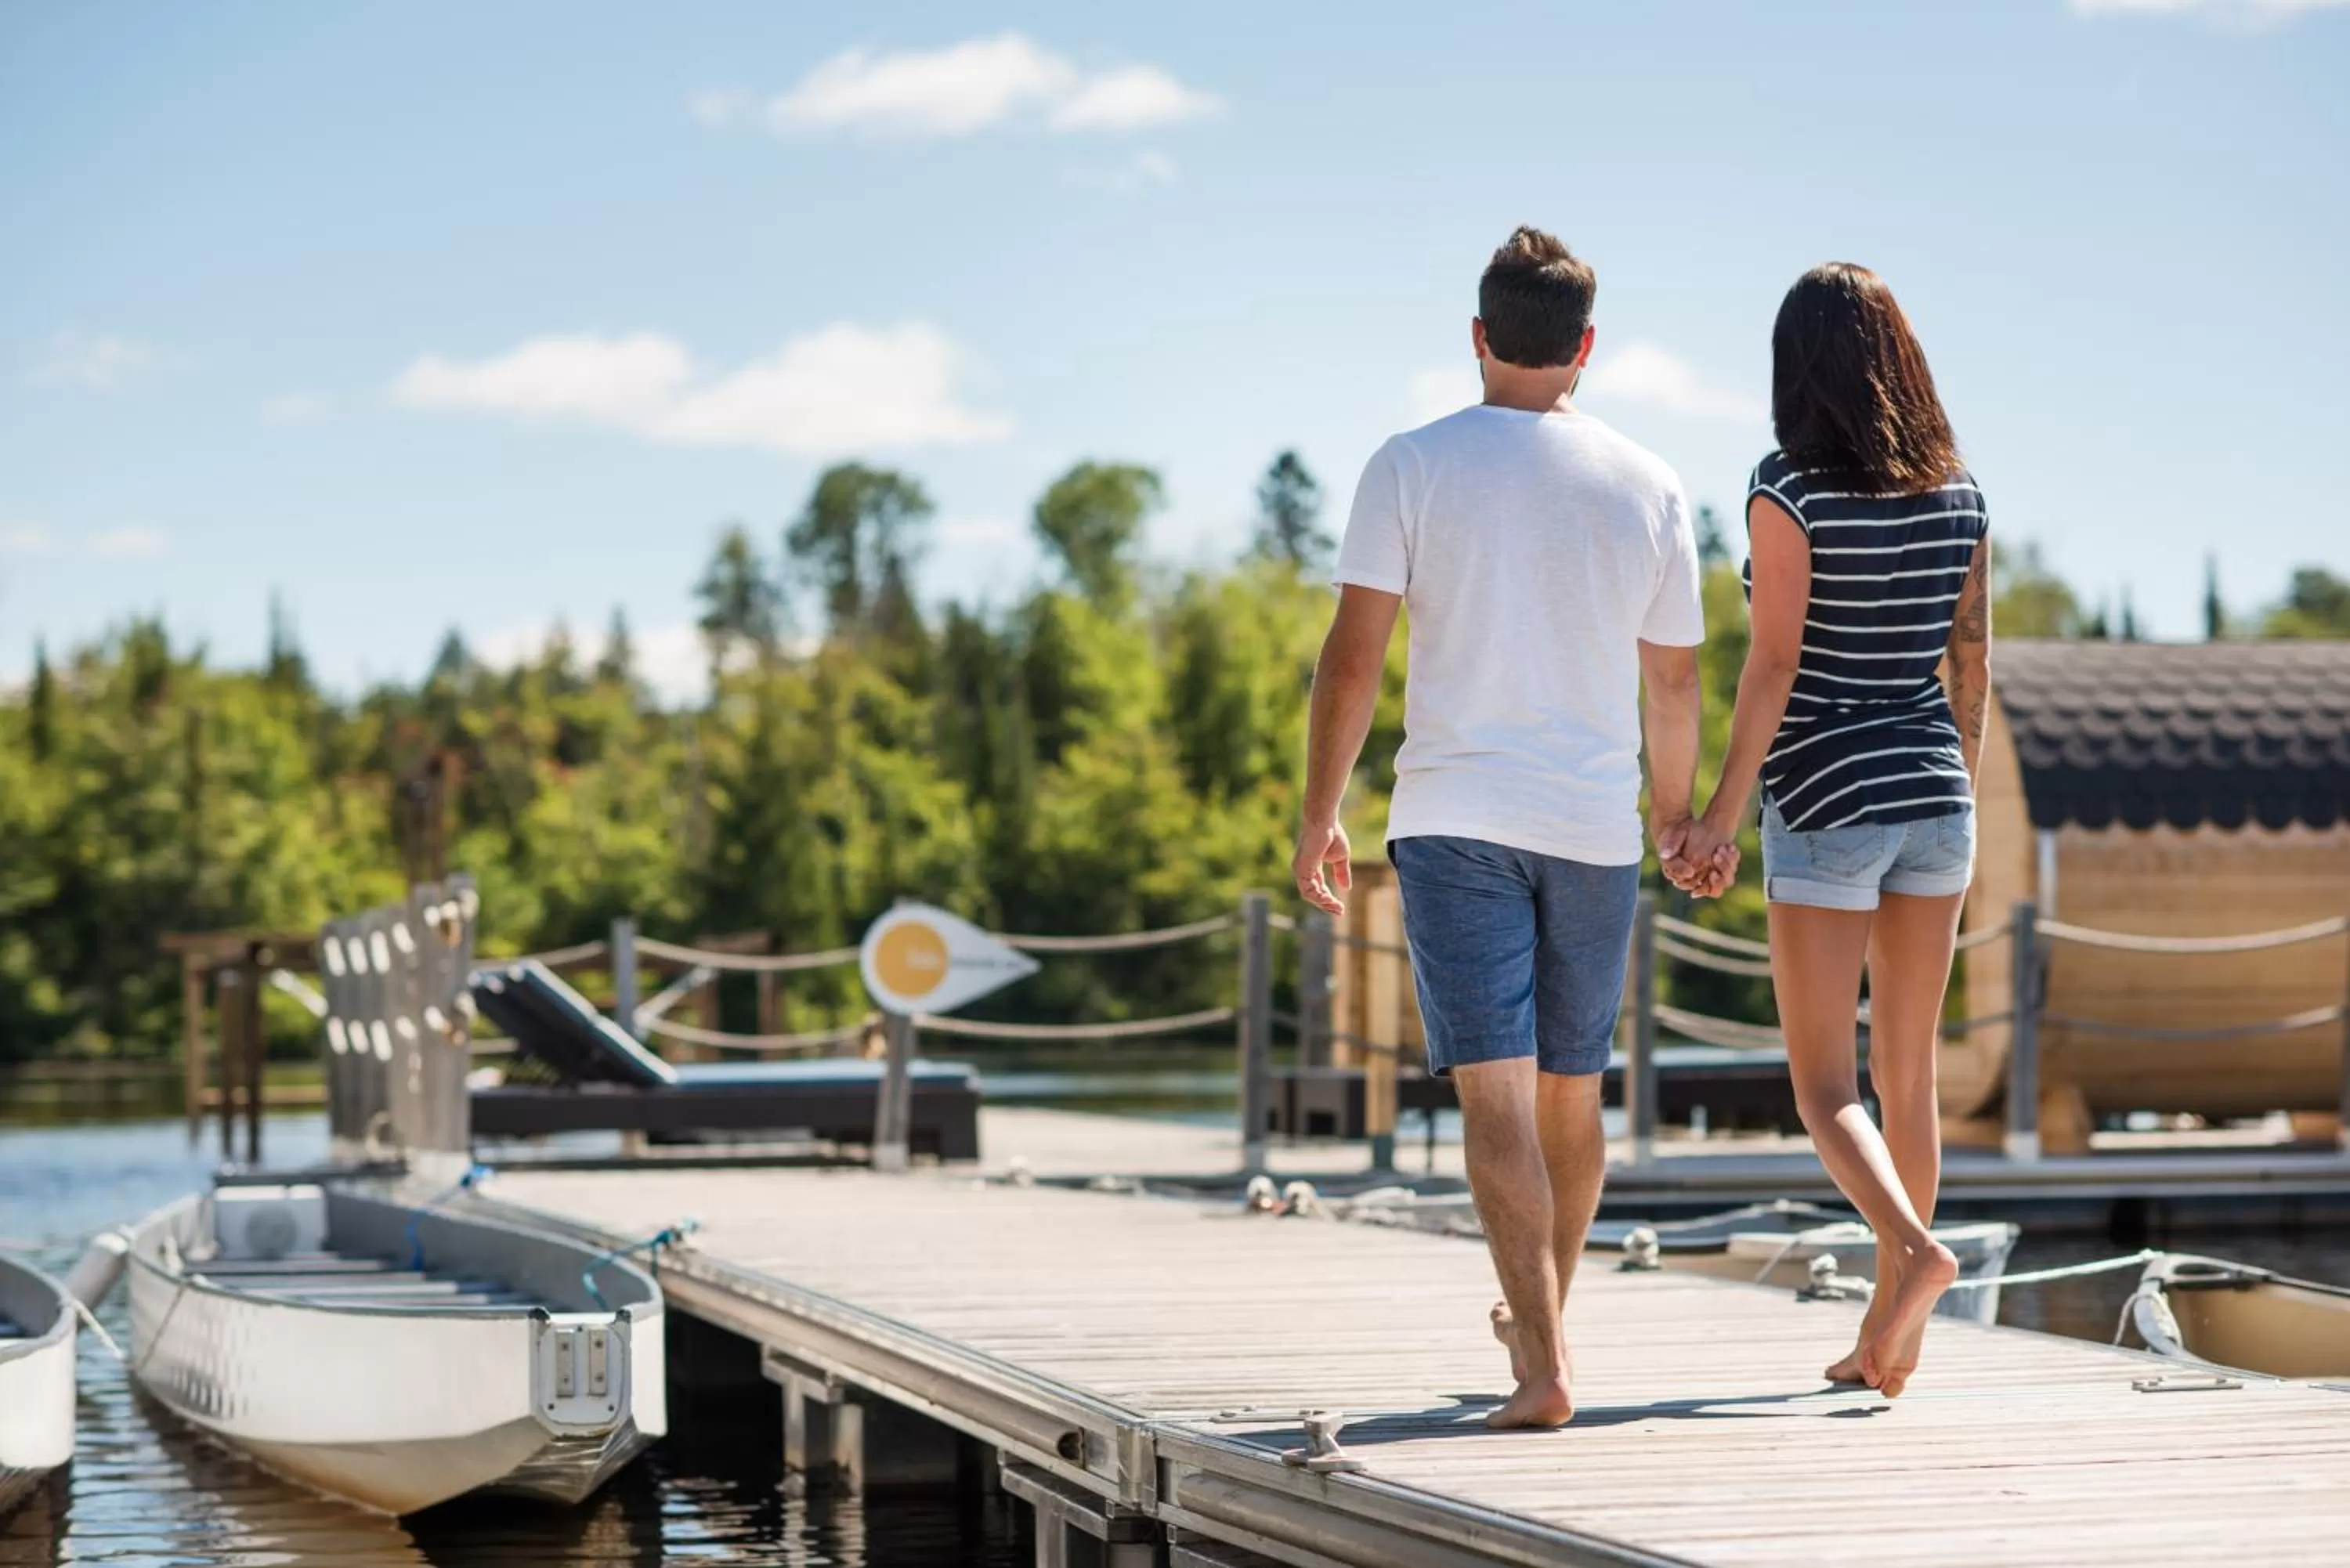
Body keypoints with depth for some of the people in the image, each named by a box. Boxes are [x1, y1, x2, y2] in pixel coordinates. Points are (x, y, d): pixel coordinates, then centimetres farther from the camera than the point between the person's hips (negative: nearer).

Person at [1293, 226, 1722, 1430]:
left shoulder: (1411, 468, -3)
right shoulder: (1648, 489, 3)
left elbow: (1352, 658, -7)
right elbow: (1673, 681, 10)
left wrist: (1319, 817, 1)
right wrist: (1675, 806, 27)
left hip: (1455, 819, -2)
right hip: (1595, 827, 3)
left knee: (1495, 1093, -7)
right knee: (1570, 1092, 17)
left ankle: (1545, 1365, -17)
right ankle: (1537, 1320, 35)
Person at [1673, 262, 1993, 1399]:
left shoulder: (1791, 491, -12)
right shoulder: (1958, 494, 4)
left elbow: (1773, 664, -15)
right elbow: (1973, 660, 10)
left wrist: (1723, 811, -10)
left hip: (1826, 804, -5)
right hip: (1931, 799, 5)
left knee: (1825, 1086, 0)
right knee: (1908, 1073, 11)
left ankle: (1914, 1250, -25)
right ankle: (1889, 1335, 16)